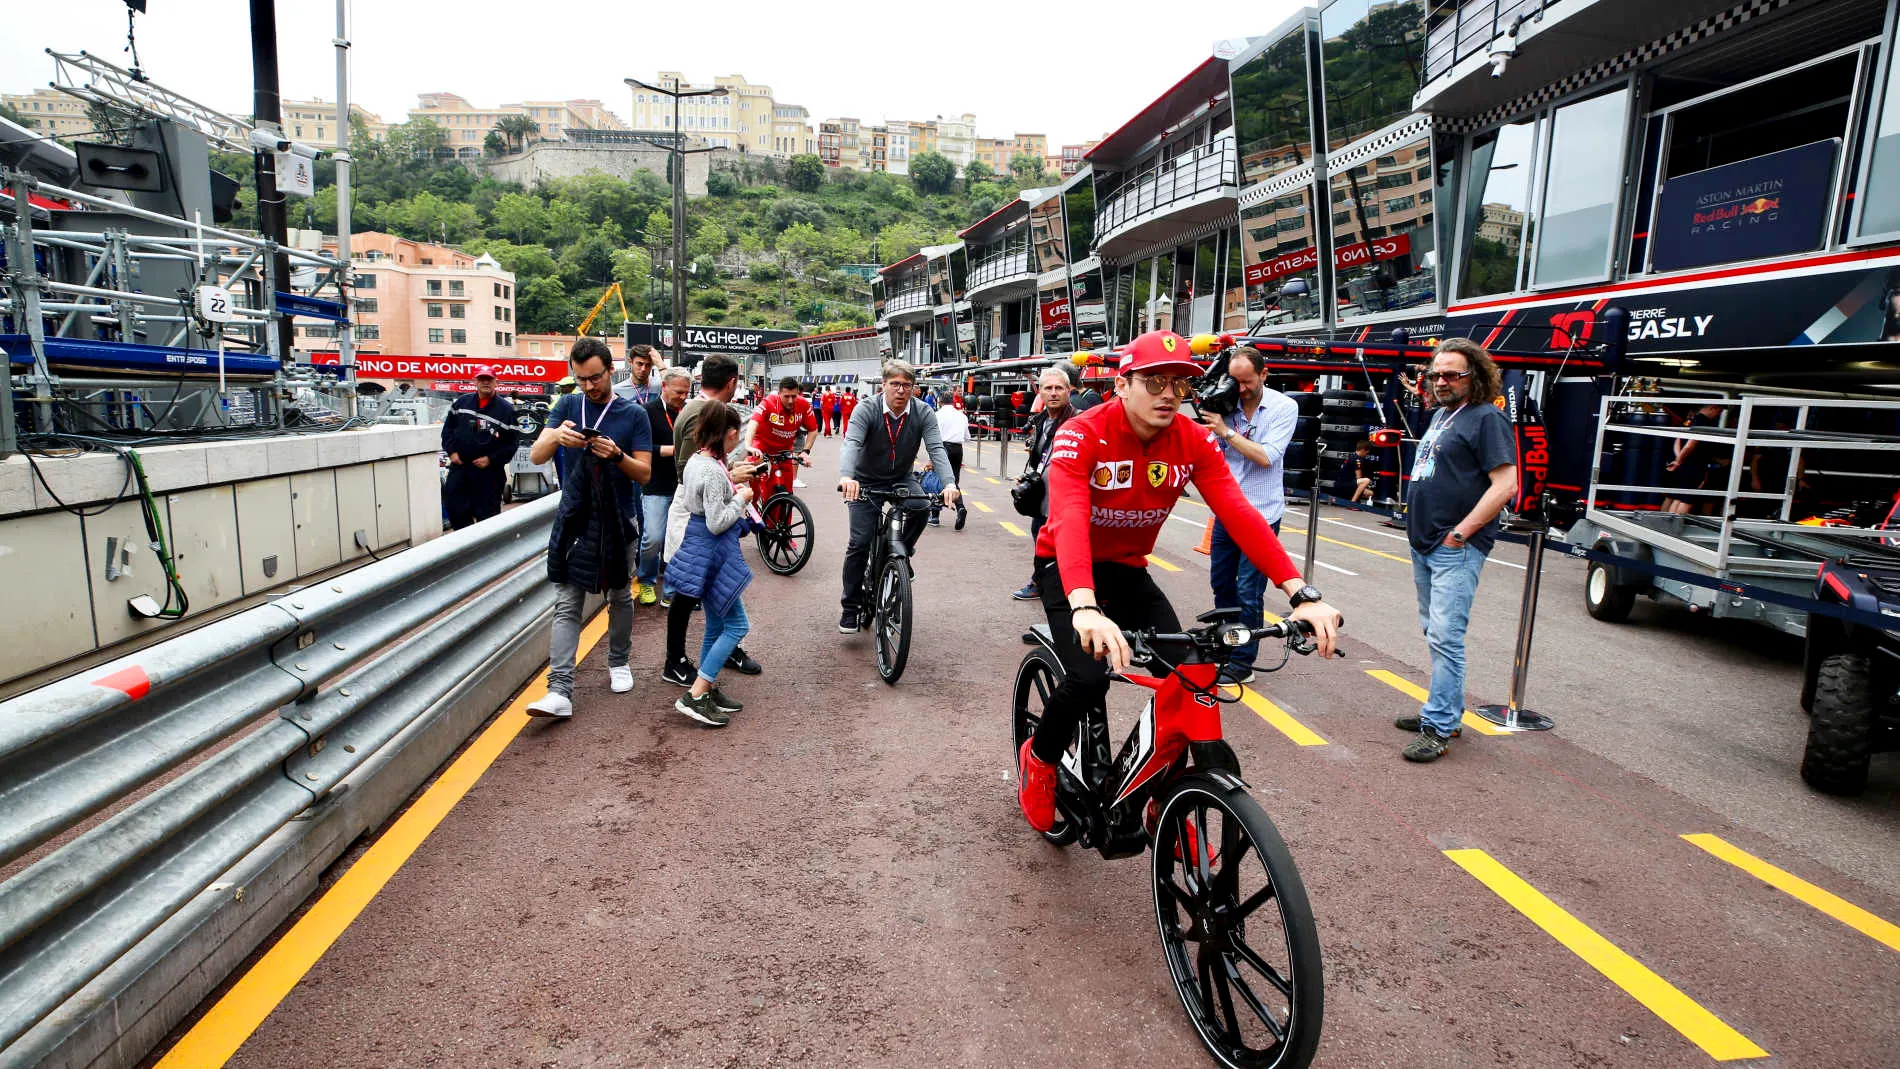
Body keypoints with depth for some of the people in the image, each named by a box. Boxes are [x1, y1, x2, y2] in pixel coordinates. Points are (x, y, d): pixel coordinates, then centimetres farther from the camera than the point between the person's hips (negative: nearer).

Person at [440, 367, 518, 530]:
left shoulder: (507, 409, -5)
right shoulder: (462, 402, 7)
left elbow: (512, 442, -7)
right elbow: (448, 428, 13)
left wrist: (491, 459, -14)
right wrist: (451, 451, 0)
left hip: (489, 471, -4)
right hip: (459, 467, 4)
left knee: (486, 514, 1)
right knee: (453, 507, 7)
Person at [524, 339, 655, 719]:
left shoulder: (633, 414, -2)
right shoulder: (567, 406, 3)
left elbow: (644, 473, -4)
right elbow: (536, 456, -4)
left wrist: (618, 455, -24)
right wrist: (555, 436, -26)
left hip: (617, 523, 0)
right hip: (573, 520, 1)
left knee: (620, 598, 15)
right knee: (566, 606, -4)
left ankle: (619, 663, 35)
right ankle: (560, 691, -8)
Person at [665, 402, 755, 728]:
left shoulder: (695, 461, 7)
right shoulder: (714, 471, -23)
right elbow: (717, 523, -24)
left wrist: (730, 491, 12)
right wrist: (741, 498, -10)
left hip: (699, 549, 10)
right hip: (714, 552, -10)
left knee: (716, 625, 17)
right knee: (736, 625, -2)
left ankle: (709, 690, 26)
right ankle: (695, 696, -3)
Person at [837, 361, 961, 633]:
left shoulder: (923, 414, -12)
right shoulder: (867, 410, -19)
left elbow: (936, 449, -23)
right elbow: (851, 443, -33)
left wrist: (950, 483, -42)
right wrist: (846, 477, -55)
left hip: (901, 479, 2)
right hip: (866, 482, -2)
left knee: (922, 506, -29)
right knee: (860, 543, -10)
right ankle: (850, 607, 6)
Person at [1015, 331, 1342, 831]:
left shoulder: (1193, 441, -12)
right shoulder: (1082, 435, -26)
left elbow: (1239, 514, -22)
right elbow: (1069, 520, -41)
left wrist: (1303, 595, -33)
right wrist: (1085, 608, -58)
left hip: (1128, 570, 5)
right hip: (1066, 568, -4)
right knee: (1089, 677, -26)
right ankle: (1038, 757, 7)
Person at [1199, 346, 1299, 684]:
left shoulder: (1284, 407, -7)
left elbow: (1266, 456, -19)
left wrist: (1226, 430, -20)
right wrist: (1208, 422, -13)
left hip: (1260, 514, -4)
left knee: (1248, 592, -2)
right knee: (1222, 583, 15)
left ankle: (1242, 663, 9)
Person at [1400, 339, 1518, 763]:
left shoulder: (1486, 418, -9)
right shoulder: (1439, 414, 17)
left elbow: (1505, 484, -17)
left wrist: (1460, 533, -17)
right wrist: (1419, 527, 16)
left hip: (1456, 549, -9)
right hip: (1423, 544, 9)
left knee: (1445, 637, -10)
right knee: (1434, 632, 15)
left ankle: (1439, 727, -6)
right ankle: (1445, 710, 27)